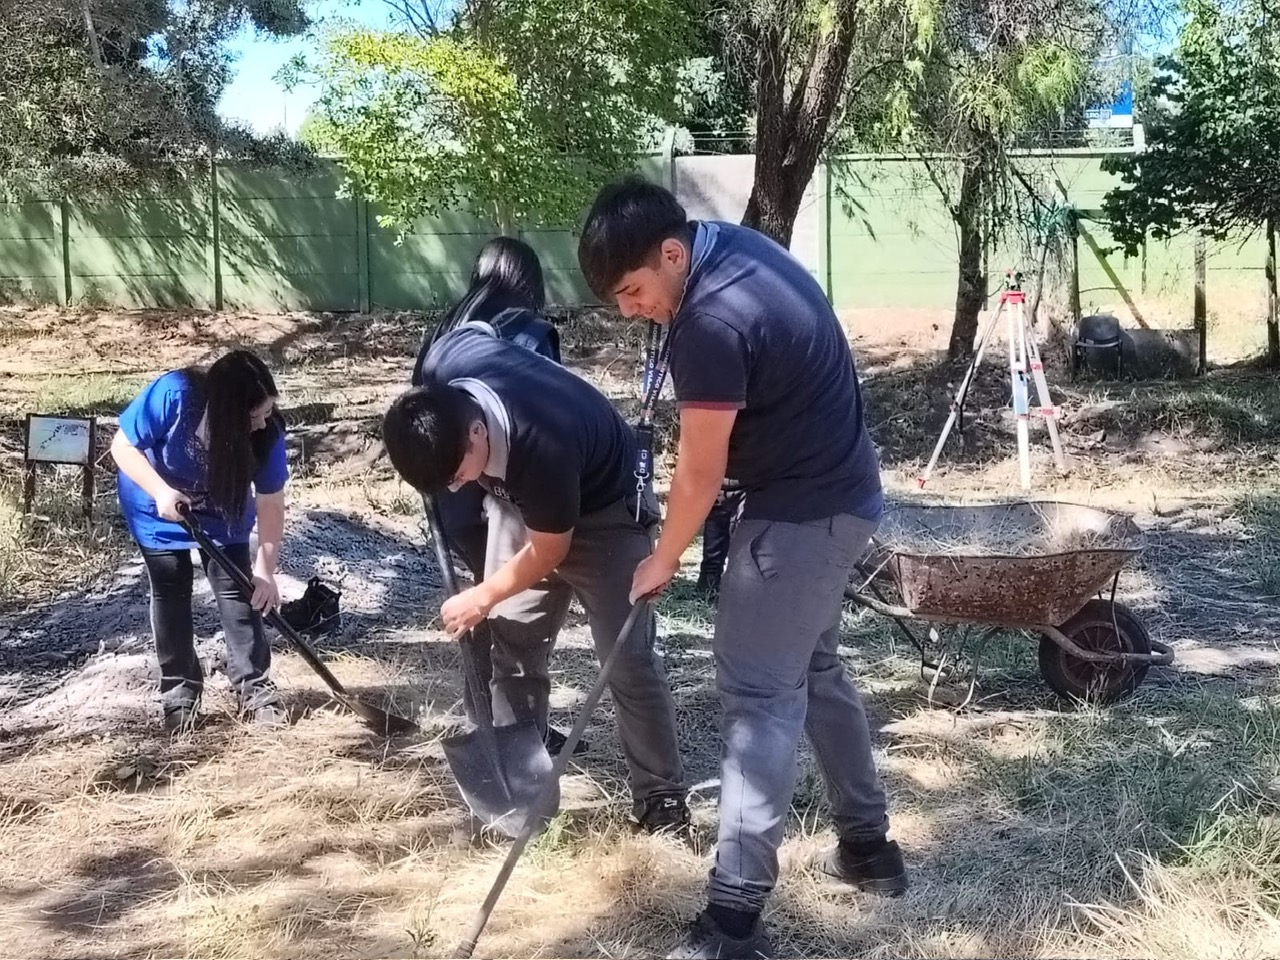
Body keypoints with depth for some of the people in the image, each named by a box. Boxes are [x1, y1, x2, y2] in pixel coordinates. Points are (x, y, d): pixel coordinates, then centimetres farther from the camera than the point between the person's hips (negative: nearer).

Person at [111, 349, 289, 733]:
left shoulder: (267, 431, -29)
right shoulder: (174, 394, -37)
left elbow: (270, 504, -21)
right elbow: (123, 445, -25)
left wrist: (265, 569, -27)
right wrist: (161, 491, -38)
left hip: (222, 508, 2)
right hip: (158, 508, -1)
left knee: (237, 588, -5)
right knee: (171, 594, 1)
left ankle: (255, 687, 4)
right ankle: (179, 692, 13)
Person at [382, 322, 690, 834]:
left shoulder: (541, 446, -43)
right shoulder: (443, 369, -27)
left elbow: (549, 552, -25)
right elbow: (472, 328, 1)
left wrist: (483, 597, -10)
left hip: (603, 511, -6)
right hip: (520, 500, 6)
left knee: (626, 659, -6)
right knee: (511, 646, 4)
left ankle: (661, 798, 6)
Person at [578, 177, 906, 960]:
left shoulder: (711, 324, -26)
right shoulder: (735, 246, 3)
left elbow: (701, 473, -17)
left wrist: (662, 561, -4)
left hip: (802, 514, -10)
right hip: (839, 495, 10)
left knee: (758, 691, -8)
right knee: (812, 668, 20)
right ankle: (868, 844, 33)